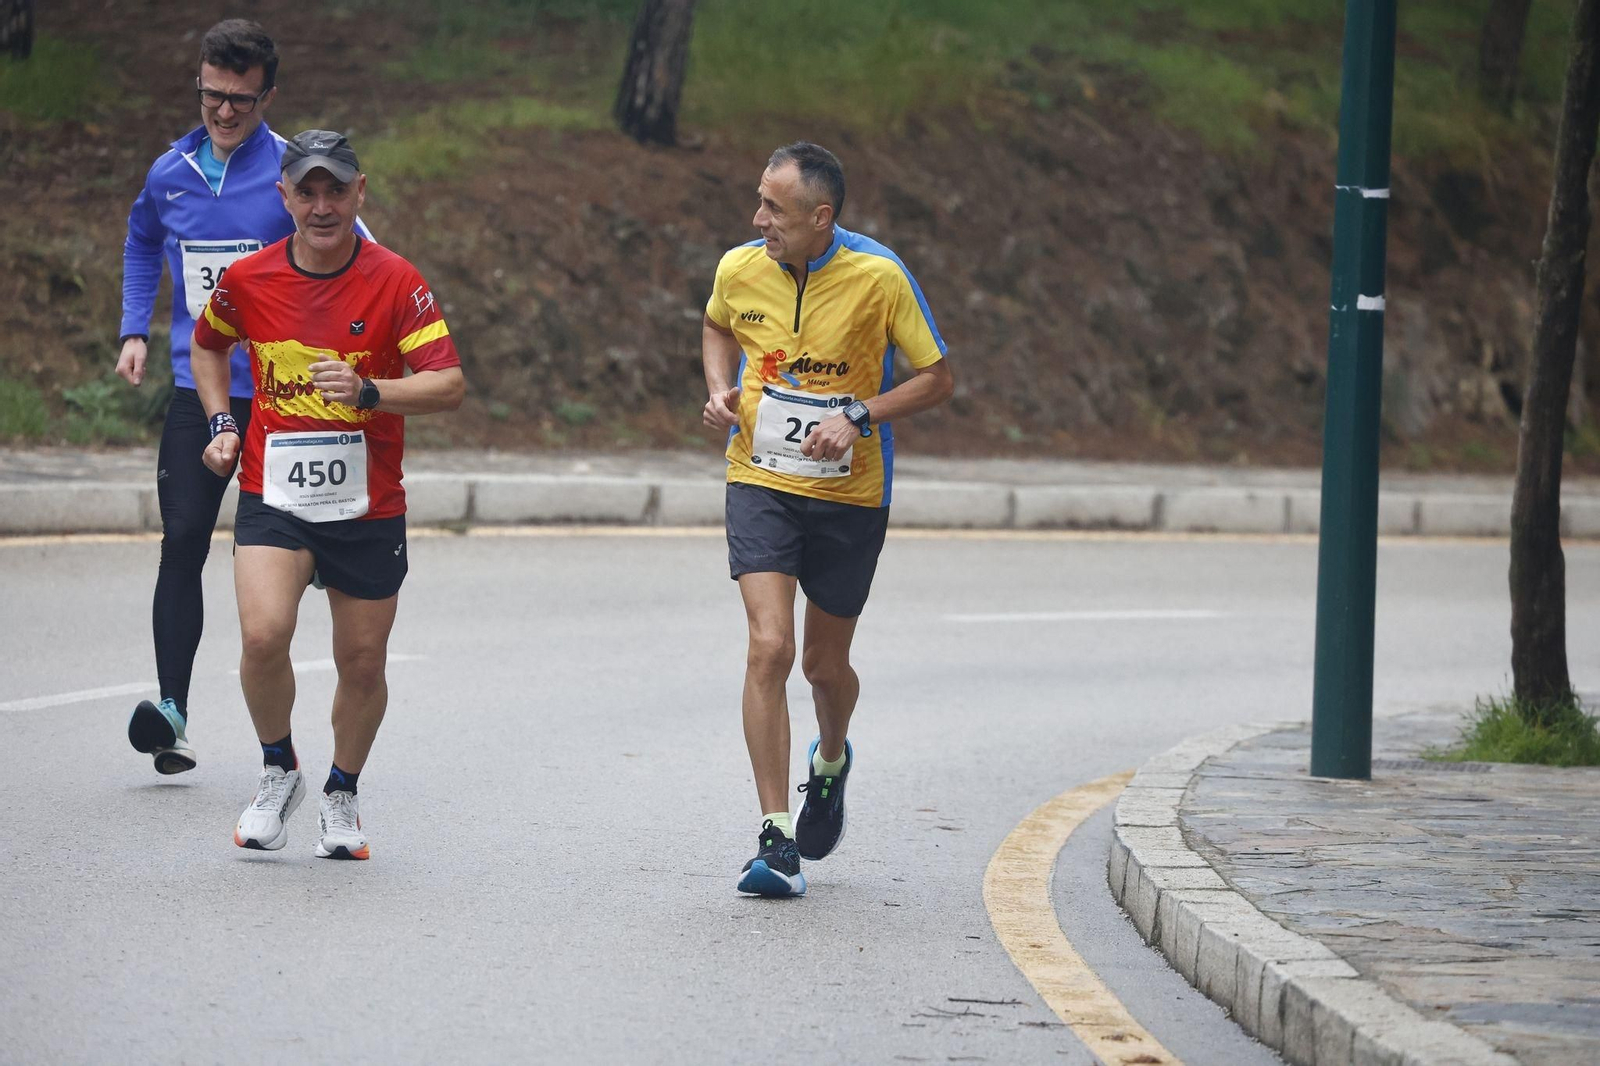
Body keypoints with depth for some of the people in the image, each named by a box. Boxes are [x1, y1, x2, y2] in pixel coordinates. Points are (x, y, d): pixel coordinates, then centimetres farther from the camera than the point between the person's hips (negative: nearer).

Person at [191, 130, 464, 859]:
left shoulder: (394, 282, -9)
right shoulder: (249, 279, -2)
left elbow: (449, 384, -15)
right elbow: (207, 343, 21)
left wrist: (368, 391, -30)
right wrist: (220, 424, 8)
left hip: (368, 507, 0)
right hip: (273, 497, 0)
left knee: (363, 663, 8)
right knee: (263, 634, -21)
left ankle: (342, 795, 33)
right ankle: (278, 771, 5)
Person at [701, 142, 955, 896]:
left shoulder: (878, 277, -14)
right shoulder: (740, 270, -5)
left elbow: (937, 380, -6)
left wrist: (859, 417, -20)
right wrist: (720, 390, 0)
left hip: (849, 495, -1)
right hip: (761, 484, 1)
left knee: (825, 664, 11)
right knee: (769, 646, -16)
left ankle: (831, 762, 47)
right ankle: (775, 839, -14)